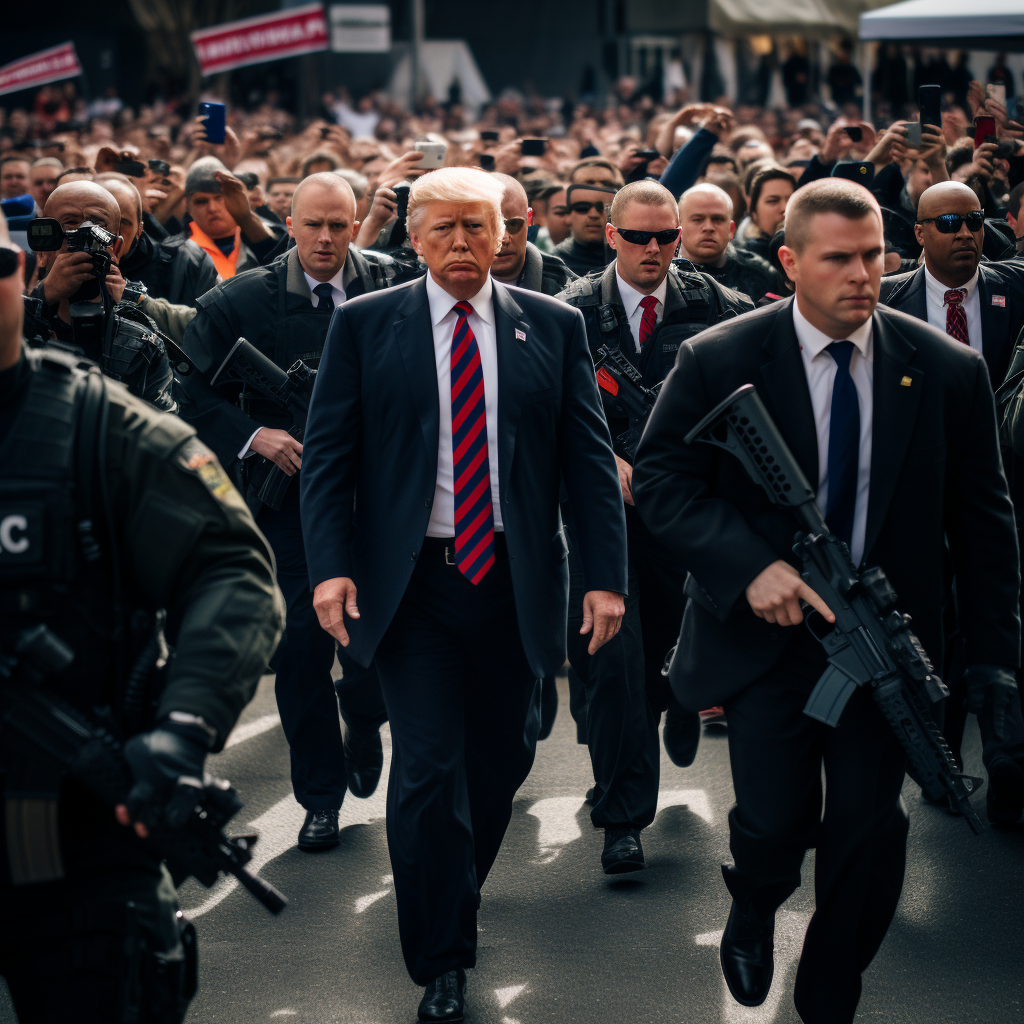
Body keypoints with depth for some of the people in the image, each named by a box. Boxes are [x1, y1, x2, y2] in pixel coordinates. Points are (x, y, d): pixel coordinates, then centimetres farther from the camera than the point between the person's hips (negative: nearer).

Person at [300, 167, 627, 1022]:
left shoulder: (554, 327, 4)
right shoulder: (364, 325, 2)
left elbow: (591, 459, 4)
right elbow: (327, 455, 0)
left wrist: (606, 574, -4)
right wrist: (331, 563, -12)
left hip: (516, 582, 2)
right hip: (412, 582, -2)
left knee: (504, 756, 13)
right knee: (428, 768, -5)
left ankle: (457, 888, 39)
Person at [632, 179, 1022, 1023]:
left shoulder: (948, 370, -3)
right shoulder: (719, 362, -7)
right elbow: (660, 478, -6)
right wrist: (751, 565, -20)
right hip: (770, 630, -1)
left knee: (869, 833, 3)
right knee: (776, 820, -4)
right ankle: (753, 913, 34)